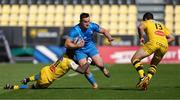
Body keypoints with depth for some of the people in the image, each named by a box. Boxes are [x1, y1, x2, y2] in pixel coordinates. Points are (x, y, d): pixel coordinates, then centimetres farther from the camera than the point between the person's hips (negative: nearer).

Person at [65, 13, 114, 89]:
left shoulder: (92, 26, -19)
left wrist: (109, 38, -21)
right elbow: (67, 44, -26)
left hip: (90, 46, 3)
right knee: (86, 71, -12)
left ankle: (103, 69, 28)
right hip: (79, 50, -3)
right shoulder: (75, 30, -28)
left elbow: (104, 31, -3)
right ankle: (94, 85, 15)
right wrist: (78, 46, -36)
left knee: (100, 64, -12)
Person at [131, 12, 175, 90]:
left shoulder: (146, 22, 20)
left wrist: (141, 37, 6)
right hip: (164, 46, 6)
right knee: (153, 65, 27)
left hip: (154, 42, -6)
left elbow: (140, 27, -5)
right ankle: (147, 79, 2)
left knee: (135, 59, 1)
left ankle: (142, 78, -17)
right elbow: (172, 38, 28)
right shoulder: (162, 25, 36)